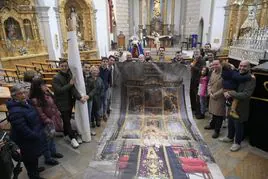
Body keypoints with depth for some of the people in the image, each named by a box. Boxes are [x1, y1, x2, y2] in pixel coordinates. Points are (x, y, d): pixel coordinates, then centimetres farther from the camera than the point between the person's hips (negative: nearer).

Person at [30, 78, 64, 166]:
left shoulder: (47, 94, 0)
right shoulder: (35, 100, -25)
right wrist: (48, 121, -21)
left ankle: (53, 152, 45)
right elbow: (40, 114, -24)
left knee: (52, 137, 24)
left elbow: (53, 105, 11)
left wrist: (58, 114, 11)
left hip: (53, 120, 8)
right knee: (47, 140, 9)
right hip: (46, 123, -8)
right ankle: (48, 158, 27)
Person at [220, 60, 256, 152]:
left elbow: (246, 95, -25)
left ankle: (237, 143, 28)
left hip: (241, 107, -6)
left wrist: (231, 93, -27)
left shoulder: (251, 79, -17)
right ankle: (230, 137, 43)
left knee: (238, 126, 9)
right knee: (230, 123, 22)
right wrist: (226, 92, -10)